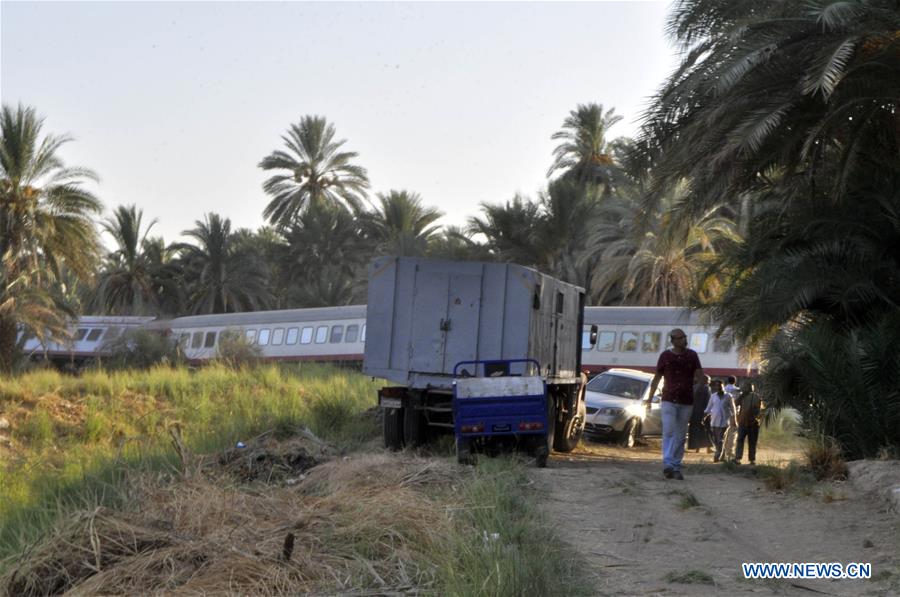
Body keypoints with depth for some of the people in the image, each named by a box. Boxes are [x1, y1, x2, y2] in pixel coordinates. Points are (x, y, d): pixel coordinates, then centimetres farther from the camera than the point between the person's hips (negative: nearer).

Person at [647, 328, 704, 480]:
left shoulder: (692, 355, 6)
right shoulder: (665, 356, 3)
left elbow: (699, 374, 7)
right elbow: (656, 379, 9)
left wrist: (697, 379, -13)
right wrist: (649, 399, 8)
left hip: (686, 402, 2)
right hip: (669, 400, -2)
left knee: (680, 436, 5)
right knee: (669, 431, -16)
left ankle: (676, 467, 10)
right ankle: (668, 464, -22)